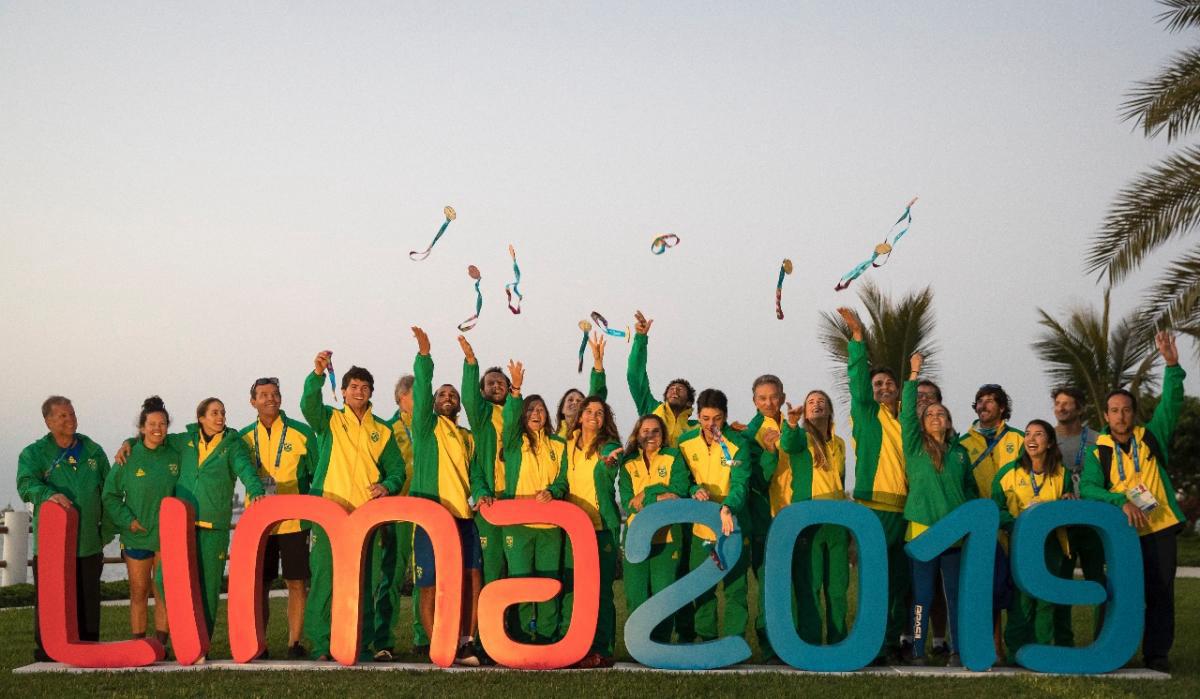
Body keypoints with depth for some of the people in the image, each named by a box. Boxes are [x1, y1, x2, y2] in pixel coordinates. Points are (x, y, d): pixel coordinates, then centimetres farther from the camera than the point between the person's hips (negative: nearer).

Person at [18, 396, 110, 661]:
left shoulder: (93, 451, 13)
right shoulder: (34, 453, 2)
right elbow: (26, 485, -15)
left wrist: (107, 531, 15)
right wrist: (49, 494, -34)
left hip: (89, 543, 3)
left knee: (88, 602, 8)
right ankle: (46, 652, 5)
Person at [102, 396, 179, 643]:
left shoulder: (174, 457, 2)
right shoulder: (129, 457, -4)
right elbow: (110, 495, 0)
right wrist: (127, 520, -9)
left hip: (167, 536, 1)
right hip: (136, 535, -1)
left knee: (164, 594, 4)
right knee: (138, 594, 6)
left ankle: (161, 644, 11)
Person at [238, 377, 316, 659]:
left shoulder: (301, 433, 1)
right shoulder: (244, 437, 8)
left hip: (294, 521, -2)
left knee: (297, 583, -1)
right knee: (259, 585, 6)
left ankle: (294, 643, 6)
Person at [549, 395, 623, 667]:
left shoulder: (609, 446, -3)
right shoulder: (570, 446, 12)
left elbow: (607, 477, -24)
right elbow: (564, 481, 16)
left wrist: (607, 463, -47)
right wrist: (553, 492, -6)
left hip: (602, 526, -5)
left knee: (600, 588, -5)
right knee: (570, 587, 6)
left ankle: (602, 650, -2)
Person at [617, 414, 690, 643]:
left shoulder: (674, 458, 6)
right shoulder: (628, 464, 9)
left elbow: (679, 491, -9)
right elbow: (627, 502, -5)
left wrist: (646, 495, -13)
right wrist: (659, 498, -16)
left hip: (667, 537, -1)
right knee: (636, 596, 1)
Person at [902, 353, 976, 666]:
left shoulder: (960, 452, 13)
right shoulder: (915, 447, 4)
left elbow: (971, 489, 19)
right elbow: (907, 414, -8)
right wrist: (913, 375, -12)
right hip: (922, 529, -3)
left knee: (955, 593, 6)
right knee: (922, 594, -1)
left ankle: (956, 652, 12)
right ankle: (917, 654, 4)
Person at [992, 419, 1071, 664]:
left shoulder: (1061, 474, 7)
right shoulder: (1009, 472, 0)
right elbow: (996, 509, 0)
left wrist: (1069, 502, -7)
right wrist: (1018, 523, -17)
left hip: (1050, 545, 2)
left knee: (1046, 601, 3)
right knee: (1021, 601, -5)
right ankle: (1016, 652, 3)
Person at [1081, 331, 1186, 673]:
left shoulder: (1152, 437, 5)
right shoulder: (1097, 452, 1)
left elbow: (1171, 403, -5)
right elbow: (1088, 488, -10)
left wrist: (1172, 365, -18)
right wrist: (1122, 501, -23)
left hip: (1160, 527, 1)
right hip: (1122, 531, -1)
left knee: (1160, 593, 3)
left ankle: (1157, 653, 11)